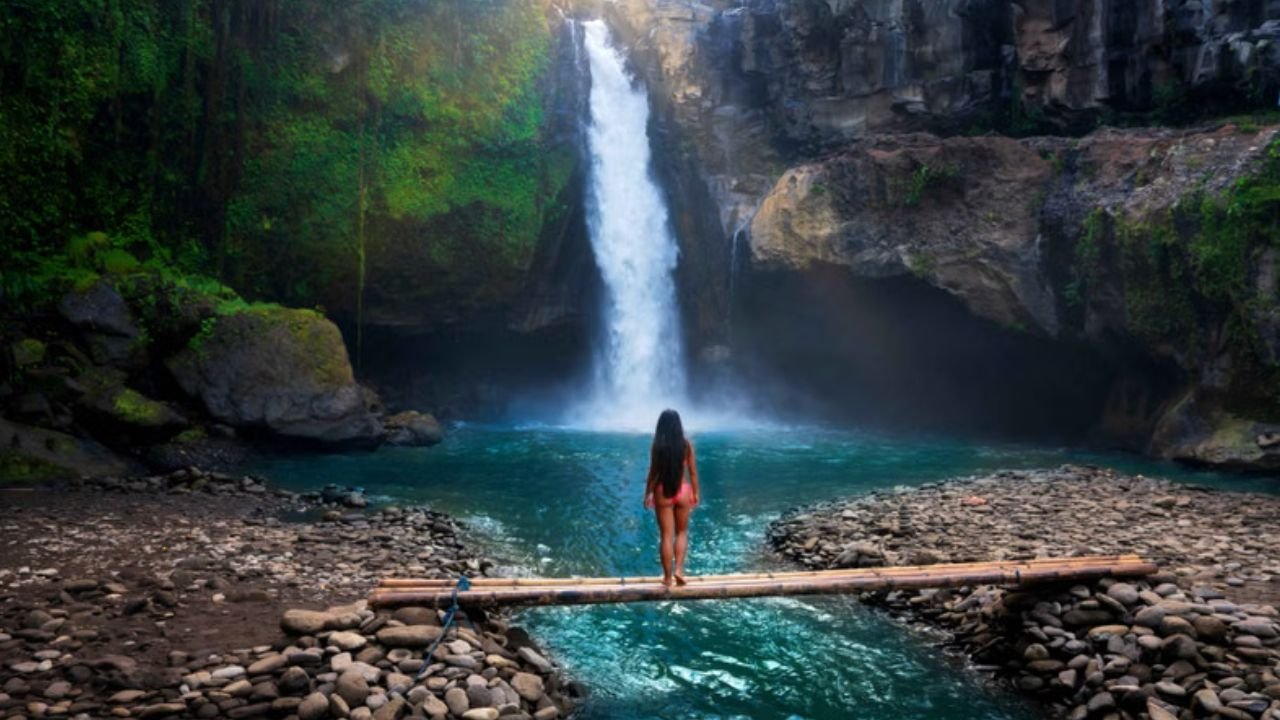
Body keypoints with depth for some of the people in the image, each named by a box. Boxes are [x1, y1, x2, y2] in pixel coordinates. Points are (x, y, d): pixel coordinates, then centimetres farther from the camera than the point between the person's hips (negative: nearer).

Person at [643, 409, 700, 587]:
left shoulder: (657, 445, -8)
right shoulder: (686, 444, -4)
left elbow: (653, 472, -7)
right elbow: (693, 471, 0)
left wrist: (648, 494, 3)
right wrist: (696, 492, 10)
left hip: (663, 492, -1)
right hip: (682, 491, 1)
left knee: (666, 536, 6)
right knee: (682, 533, 18)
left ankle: (667, 577, 11)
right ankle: (678, 569, 4)